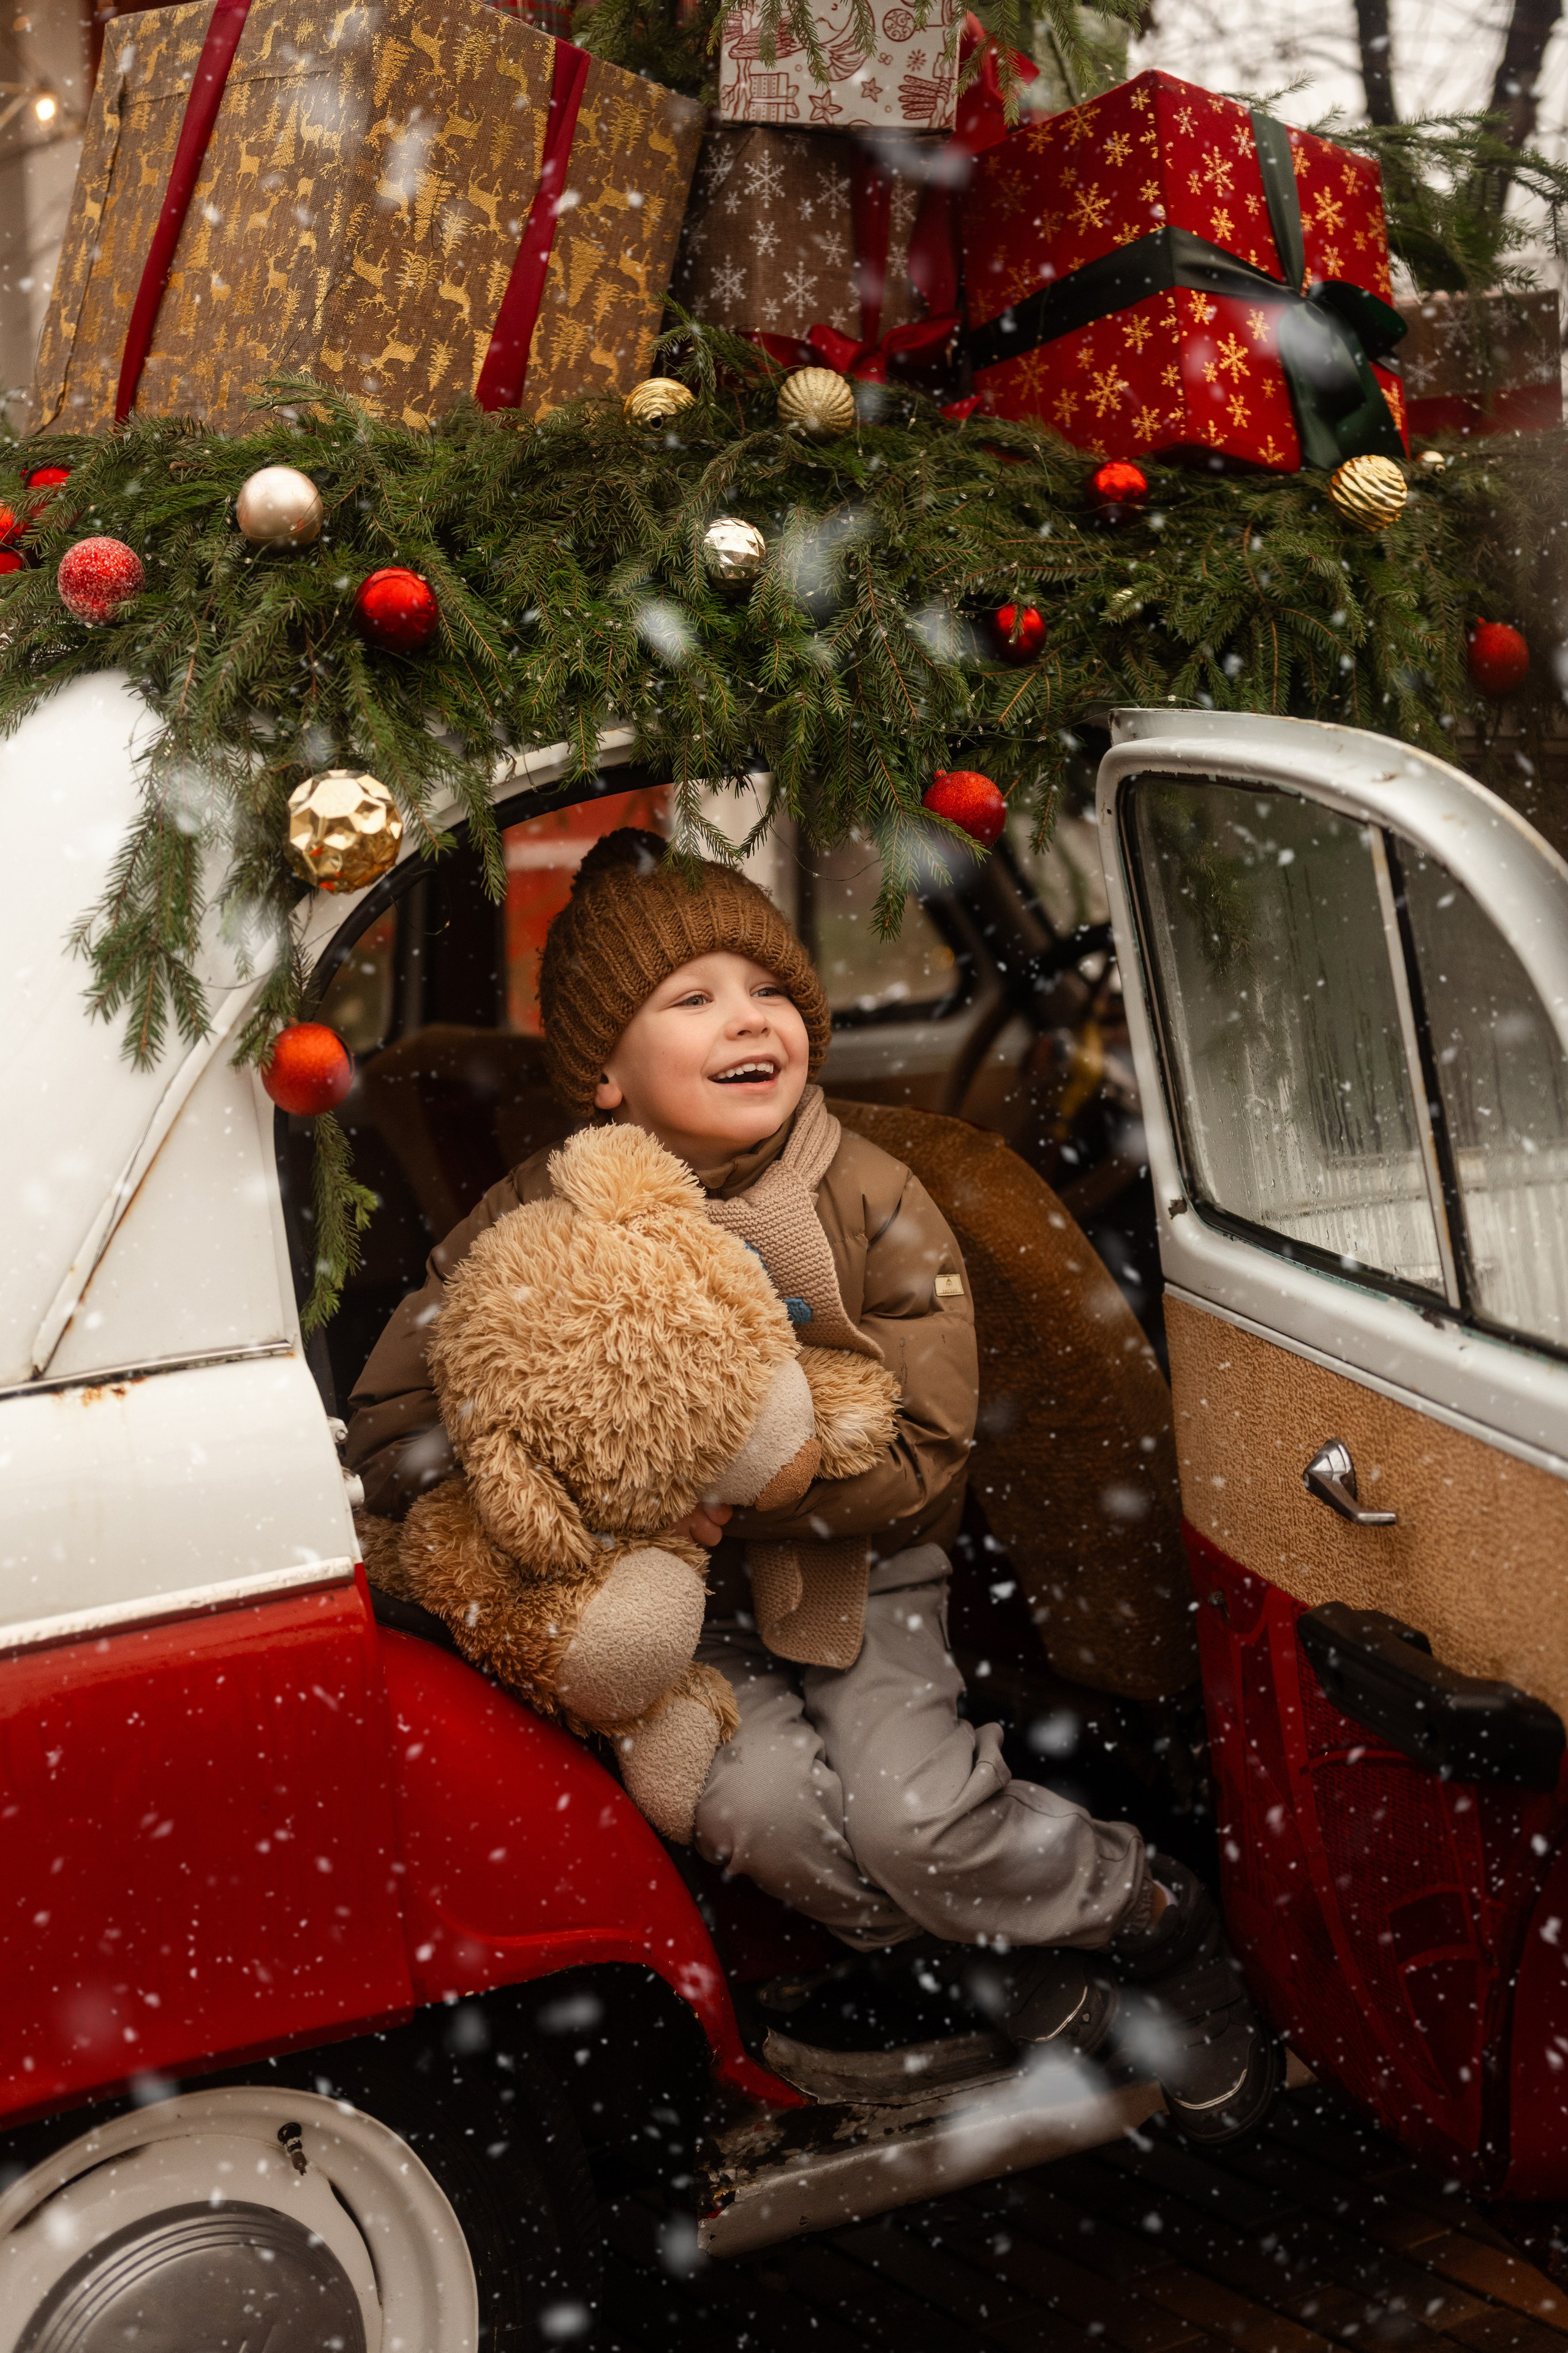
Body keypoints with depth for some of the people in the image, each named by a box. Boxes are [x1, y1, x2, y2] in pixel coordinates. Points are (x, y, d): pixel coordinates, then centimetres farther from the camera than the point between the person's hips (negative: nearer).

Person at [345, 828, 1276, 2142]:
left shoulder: (871, 1208, -9)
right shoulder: (535, 1228, -9)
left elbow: (923, 1453, -11)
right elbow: (391, 1429, -8)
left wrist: (743, 1490, -26)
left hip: (851, 1575, -1)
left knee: (911, 1815, -23)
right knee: (755, 1801, -27)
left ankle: (1153, 1920, 7)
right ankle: (1003, 1968, -1)